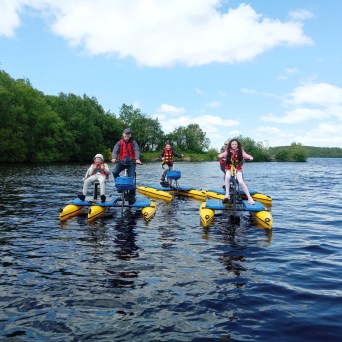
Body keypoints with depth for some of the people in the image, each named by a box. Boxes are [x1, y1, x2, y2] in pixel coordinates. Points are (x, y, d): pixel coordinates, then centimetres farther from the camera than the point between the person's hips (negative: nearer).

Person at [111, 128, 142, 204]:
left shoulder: (133, 142, 2)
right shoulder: (119, 142, 4)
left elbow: (137, 150, -14)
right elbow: (115, 150, -11)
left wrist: (137, 159, -35)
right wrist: (114, 158, -34)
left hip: (131, 162, -1)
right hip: (121, 161, 1)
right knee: (115, 172, -26)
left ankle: (132, 196, -1)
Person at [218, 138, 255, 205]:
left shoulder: (240, 151, -4)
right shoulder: (228, 151, -3)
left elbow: (245, 155, -19)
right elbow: (224, 154, -19)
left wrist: (250, 157, -40)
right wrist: (221, 155, -42)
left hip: (238, 168, 0)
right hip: (229, 167, 1)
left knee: (241, 181, -20)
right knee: (227, 177, -32)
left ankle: (249, 197, -11)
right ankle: (227, 195, -23)